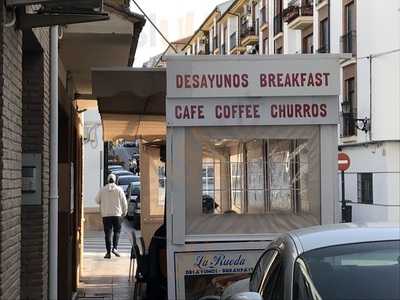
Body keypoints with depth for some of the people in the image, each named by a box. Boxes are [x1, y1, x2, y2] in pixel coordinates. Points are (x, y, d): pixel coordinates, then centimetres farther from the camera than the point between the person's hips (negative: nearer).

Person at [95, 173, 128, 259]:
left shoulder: (102, 190, 2)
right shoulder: (119, 189, -2)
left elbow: (97, 200, 12)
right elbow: (124, 202, 1)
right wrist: (124, 211, 16)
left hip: (105, 214, 1)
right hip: (117, 214, -1)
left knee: (107, 233, 3)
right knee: (117, 231, 9)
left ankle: (108, 252, -1)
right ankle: (115, 248, -9)